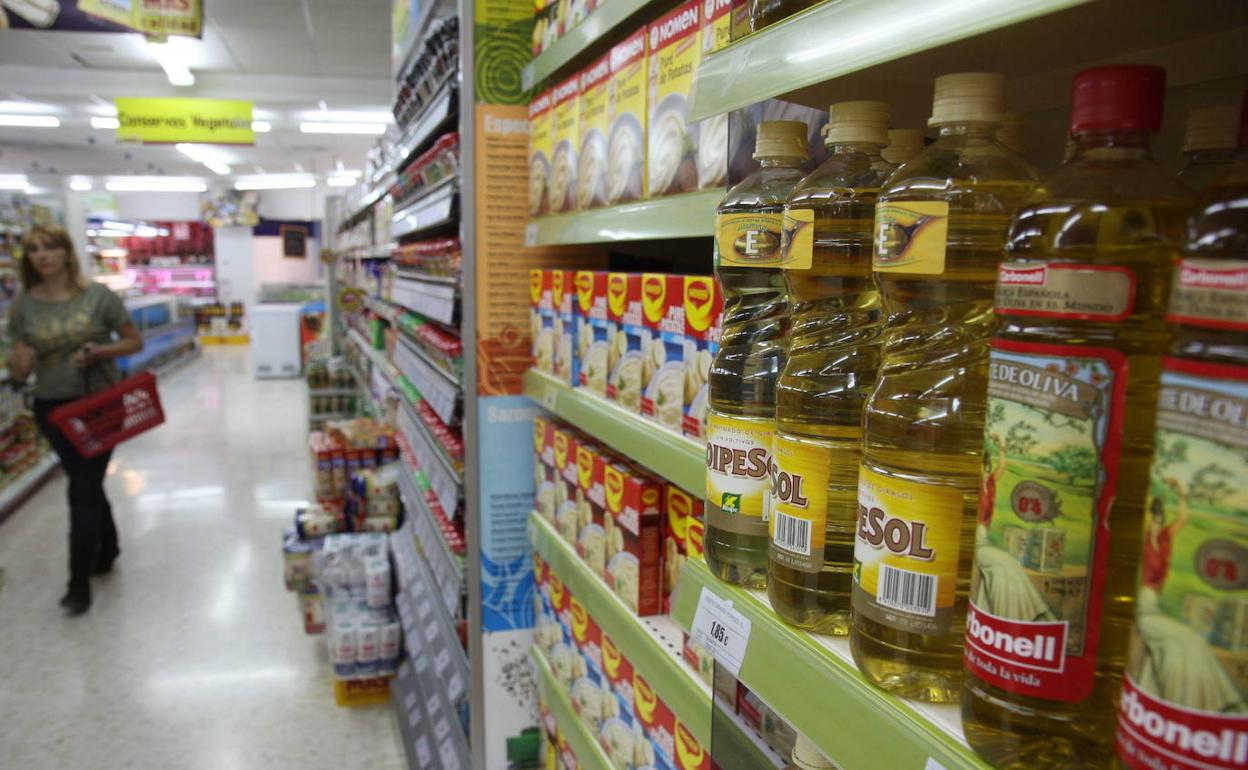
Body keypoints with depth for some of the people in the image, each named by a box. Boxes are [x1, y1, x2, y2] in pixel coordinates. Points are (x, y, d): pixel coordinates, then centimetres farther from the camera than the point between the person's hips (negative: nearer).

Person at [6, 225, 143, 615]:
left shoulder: (98, 296, -9)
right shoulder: (23, 305, -2)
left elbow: (134, 342, -2)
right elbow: (18, 371, 3)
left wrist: (99, 351, -20)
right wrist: (18, 364, -22)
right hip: (52, 408, 3)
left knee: (83, 489, -4)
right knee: (87, 483, 16)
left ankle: (80, 582, 6)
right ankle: (108, 547, 41)